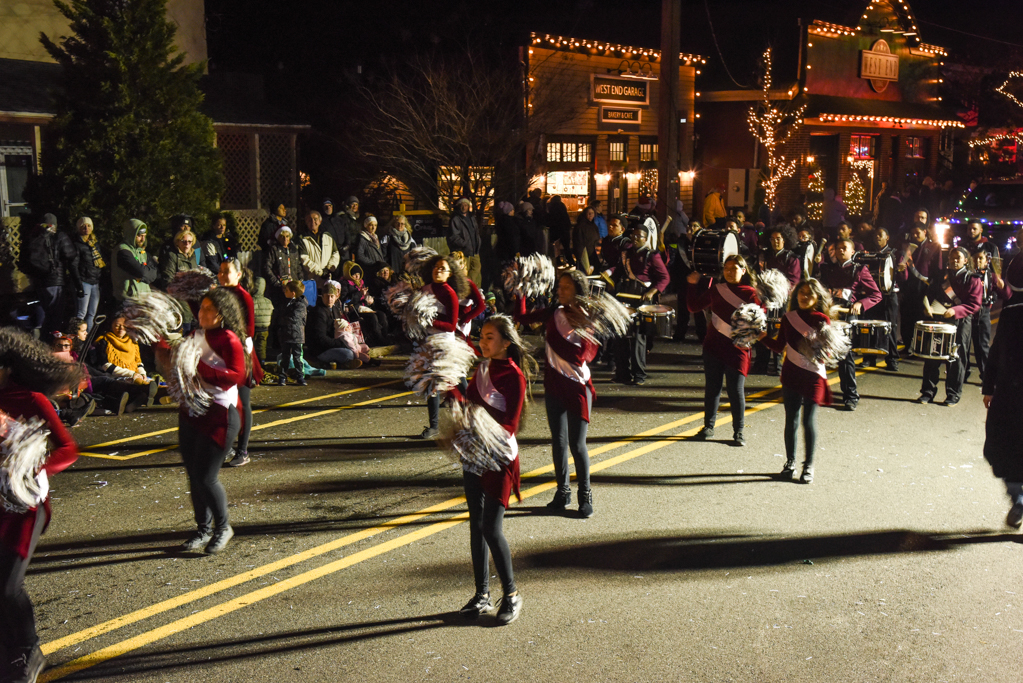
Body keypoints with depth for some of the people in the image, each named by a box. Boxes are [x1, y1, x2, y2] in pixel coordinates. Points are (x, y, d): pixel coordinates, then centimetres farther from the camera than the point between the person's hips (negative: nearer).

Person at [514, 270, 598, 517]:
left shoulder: (589, 320, -7)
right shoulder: (554, 312, 3)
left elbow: (581, 355, -17)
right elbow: (522, 318, 7)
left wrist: (553, 337, -15)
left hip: (577, 386, -4)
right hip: (554, 384, 4)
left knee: (577, 444, -2)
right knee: (558, 441, 11)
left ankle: (585, 495, 15)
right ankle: (563, 491, 25)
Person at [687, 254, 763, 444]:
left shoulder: (750, 294, -1)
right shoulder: (716, 289, 8)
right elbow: (694, 307, 13)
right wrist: (693, 286, 5)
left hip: (737, 348, -3)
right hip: (713, 345, 3)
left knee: (736, 390, -1)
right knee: (712, 387, 9)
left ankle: (738, 431, 10)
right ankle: (709, 426, 21)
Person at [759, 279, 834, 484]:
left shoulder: (822, 320, -5)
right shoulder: (788, 318, 4)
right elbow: (780, 346, 10)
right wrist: (762, 336, -3)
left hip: (813, 376, -3)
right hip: (791, 374, 3)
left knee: (809, 421, 1)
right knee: (791, 420, 8)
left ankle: (809, 465, 14)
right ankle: (790, 462, 21)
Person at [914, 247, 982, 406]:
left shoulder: (972, 280, 0)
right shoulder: (941, 276, 14)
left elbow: (974, 304, -6)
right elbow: (930, 293, 16)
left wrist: (956, 310, -21)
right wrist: (928, 307, -5)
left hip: (960, 323, -4)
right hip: (938, 320, 4)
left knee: (956, 359, 1)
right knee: (931, 356, 3)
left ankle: (953, 395, 11)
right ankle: (927, 392, 12)